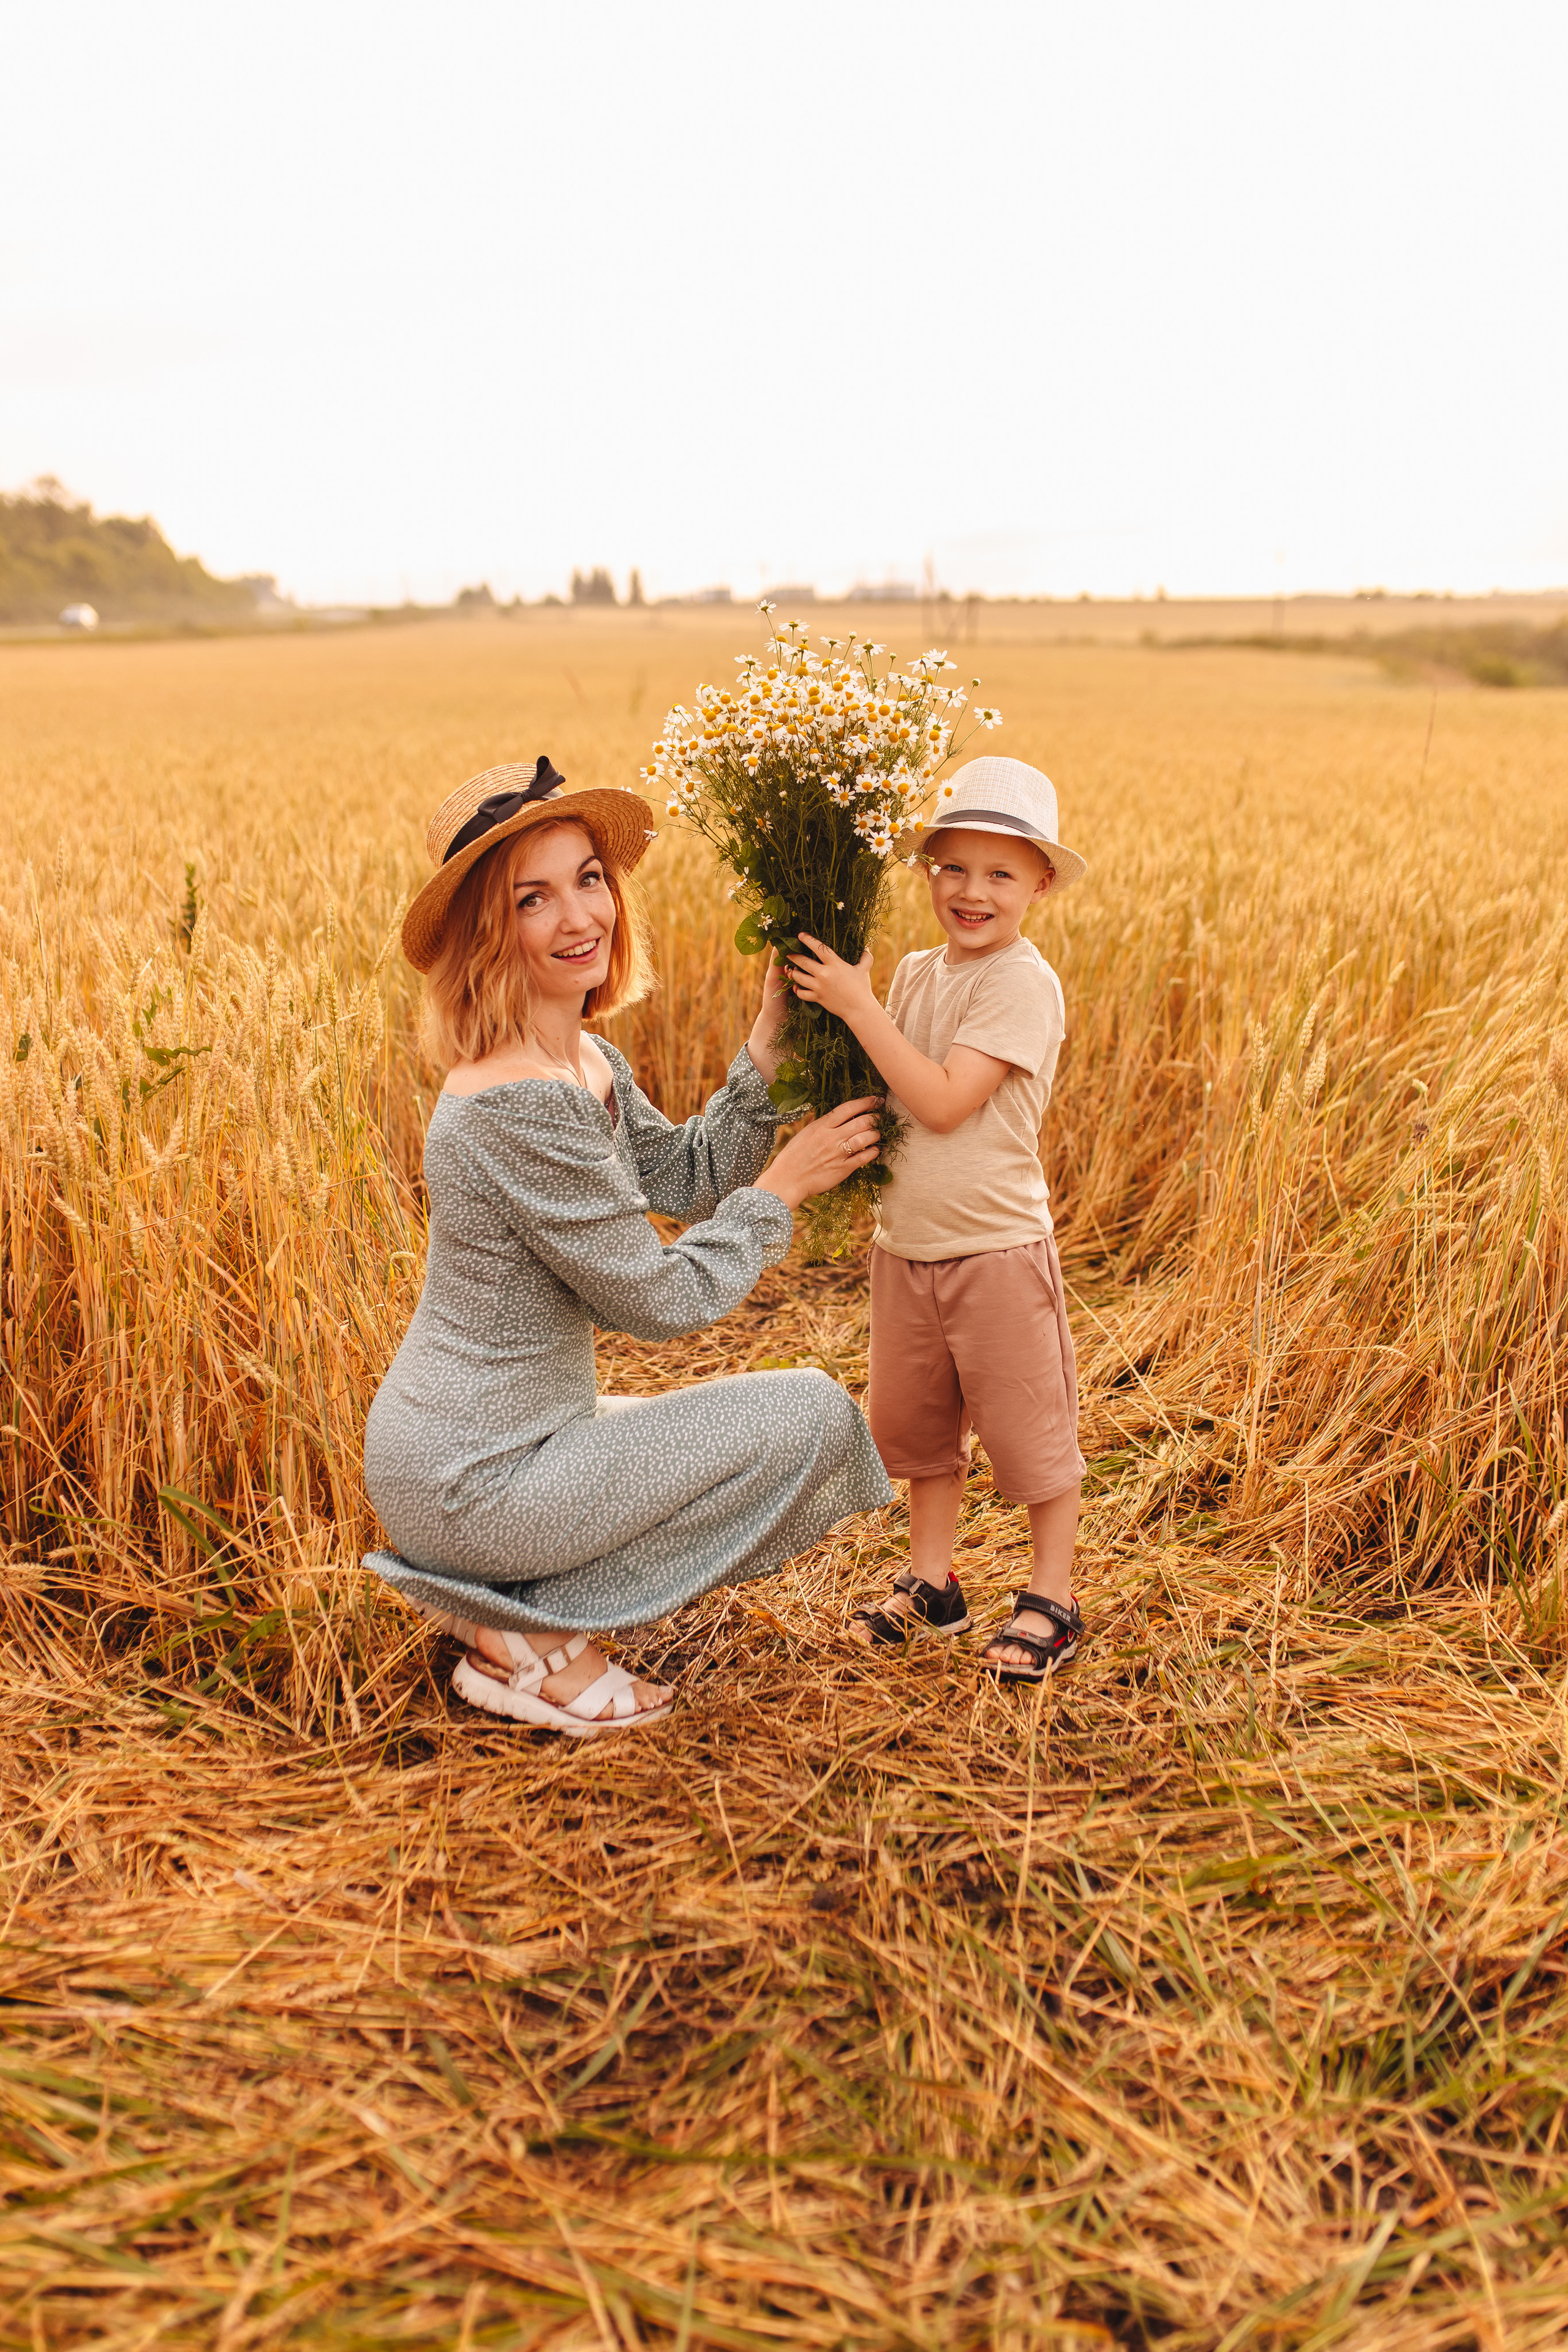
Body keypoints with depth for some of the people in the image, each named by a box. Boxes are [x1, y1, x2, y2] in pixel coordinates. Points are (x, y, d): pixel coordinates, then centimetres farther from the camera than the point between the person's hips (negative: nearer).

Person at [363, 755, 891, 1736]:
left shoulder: (585, 1059, 4)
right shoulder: (521, 1105, -26)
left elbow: (687, 1177, 11)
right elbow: (662, 1301, -19)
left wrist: (769, 1045, 1)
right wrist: (786, 1184, -8)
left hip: (461, 1443, 10)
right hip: (472, 1478, -10)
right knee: (811, 1414, -9)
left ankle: (502, 1599, 15)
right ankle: (537, 1631, -2)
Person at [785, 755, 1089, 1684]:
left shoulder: (1024, 984, -16)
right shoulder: (916, 975, 7)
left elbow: (944, 1102, -24)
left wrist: (860, 1006, -22)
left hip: (997, 1250, -7)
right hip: (906, 1247, 7)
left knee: (1028, 1426, 6)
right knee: (914, 1421, 17)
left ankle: (1053, 1599, 23)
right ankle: (933, 1583, 34)